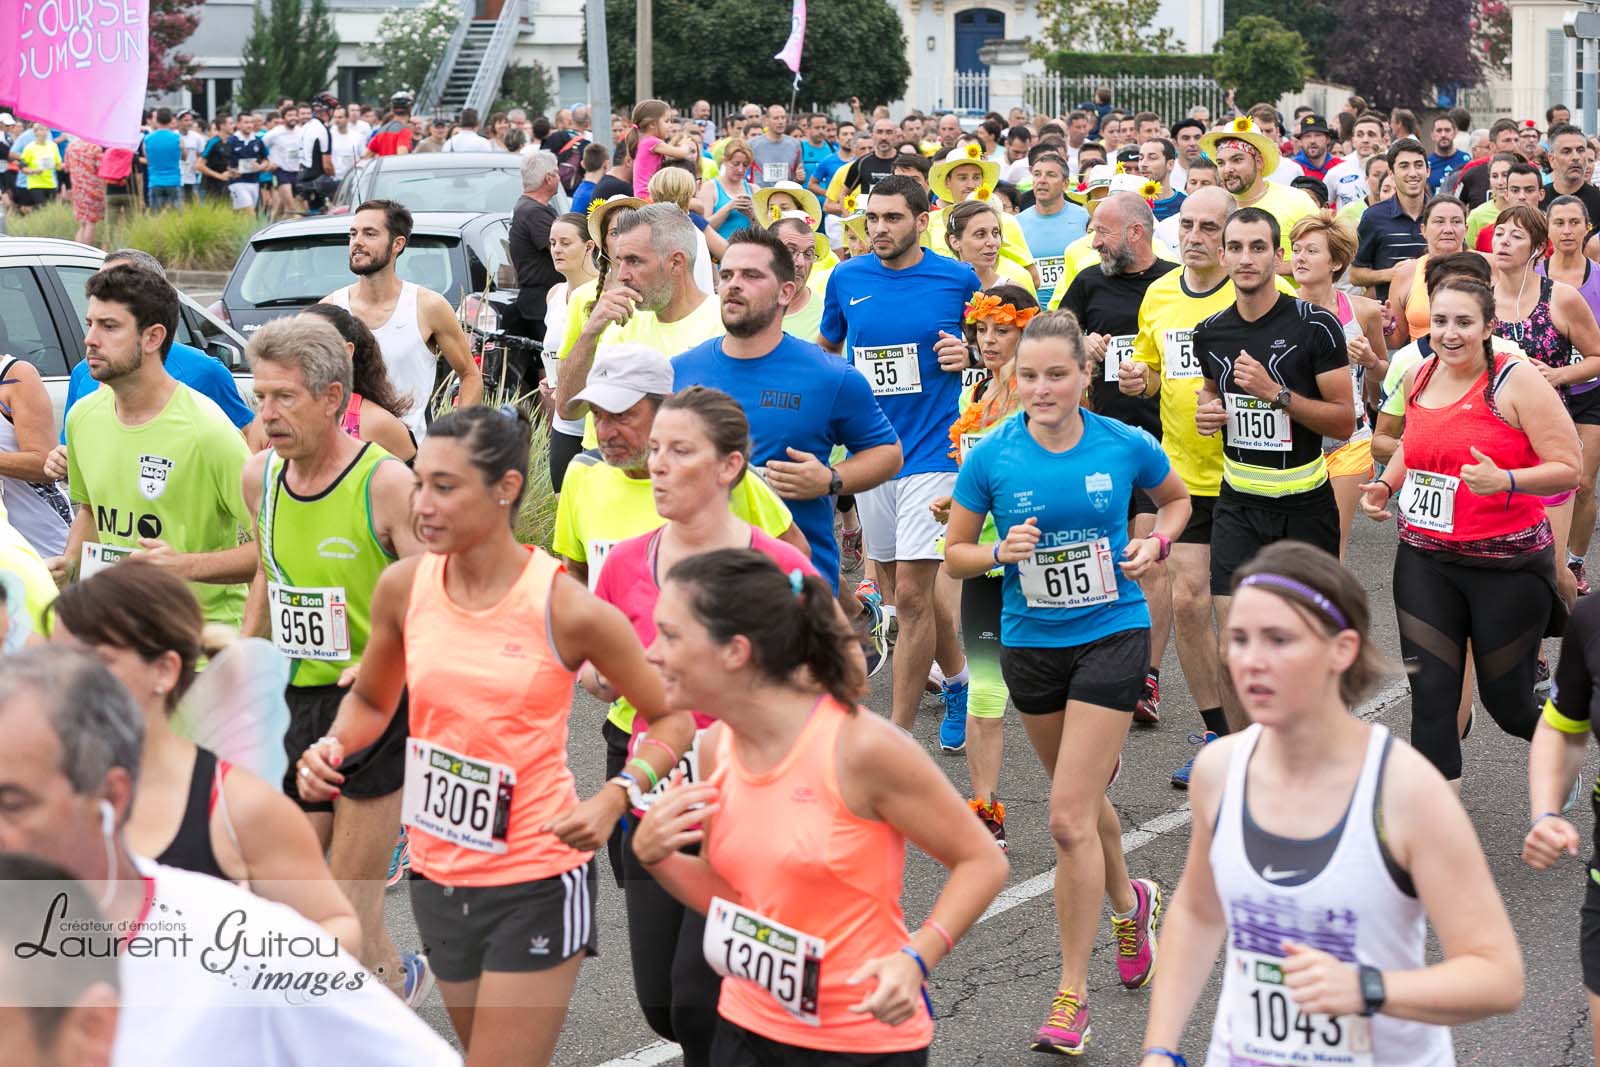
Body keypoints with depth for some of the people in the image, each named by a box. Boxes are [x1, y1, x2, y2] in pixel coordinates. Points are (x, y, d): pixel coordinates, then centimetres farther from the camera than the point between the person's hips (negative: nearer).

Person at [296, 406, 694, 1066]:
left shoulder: (567, 609, -16)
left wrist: (609, 803, -20)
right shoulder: (404, 587, -4)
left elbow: (673, 719, -6)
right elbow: (371, 700, 14)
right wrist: (333, 748, -6)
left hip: (536, 885, -5)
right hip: (439, 875, 5)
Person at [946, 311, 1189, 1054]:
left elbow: (1176, 498, 13)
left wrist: (1156, 543, -6)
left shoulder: (1125, 446, -8)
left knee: (1070, 819, -11)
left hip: (1112, 635, -3)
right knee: (1083, 797, 21)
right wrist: (1004, 551, -19)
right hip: (1030, 643, 3)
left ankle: (1072, 995, -2)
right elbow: (954, 556, 1)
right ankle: (1129, 903, 52)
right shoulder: (992, 457, -8)